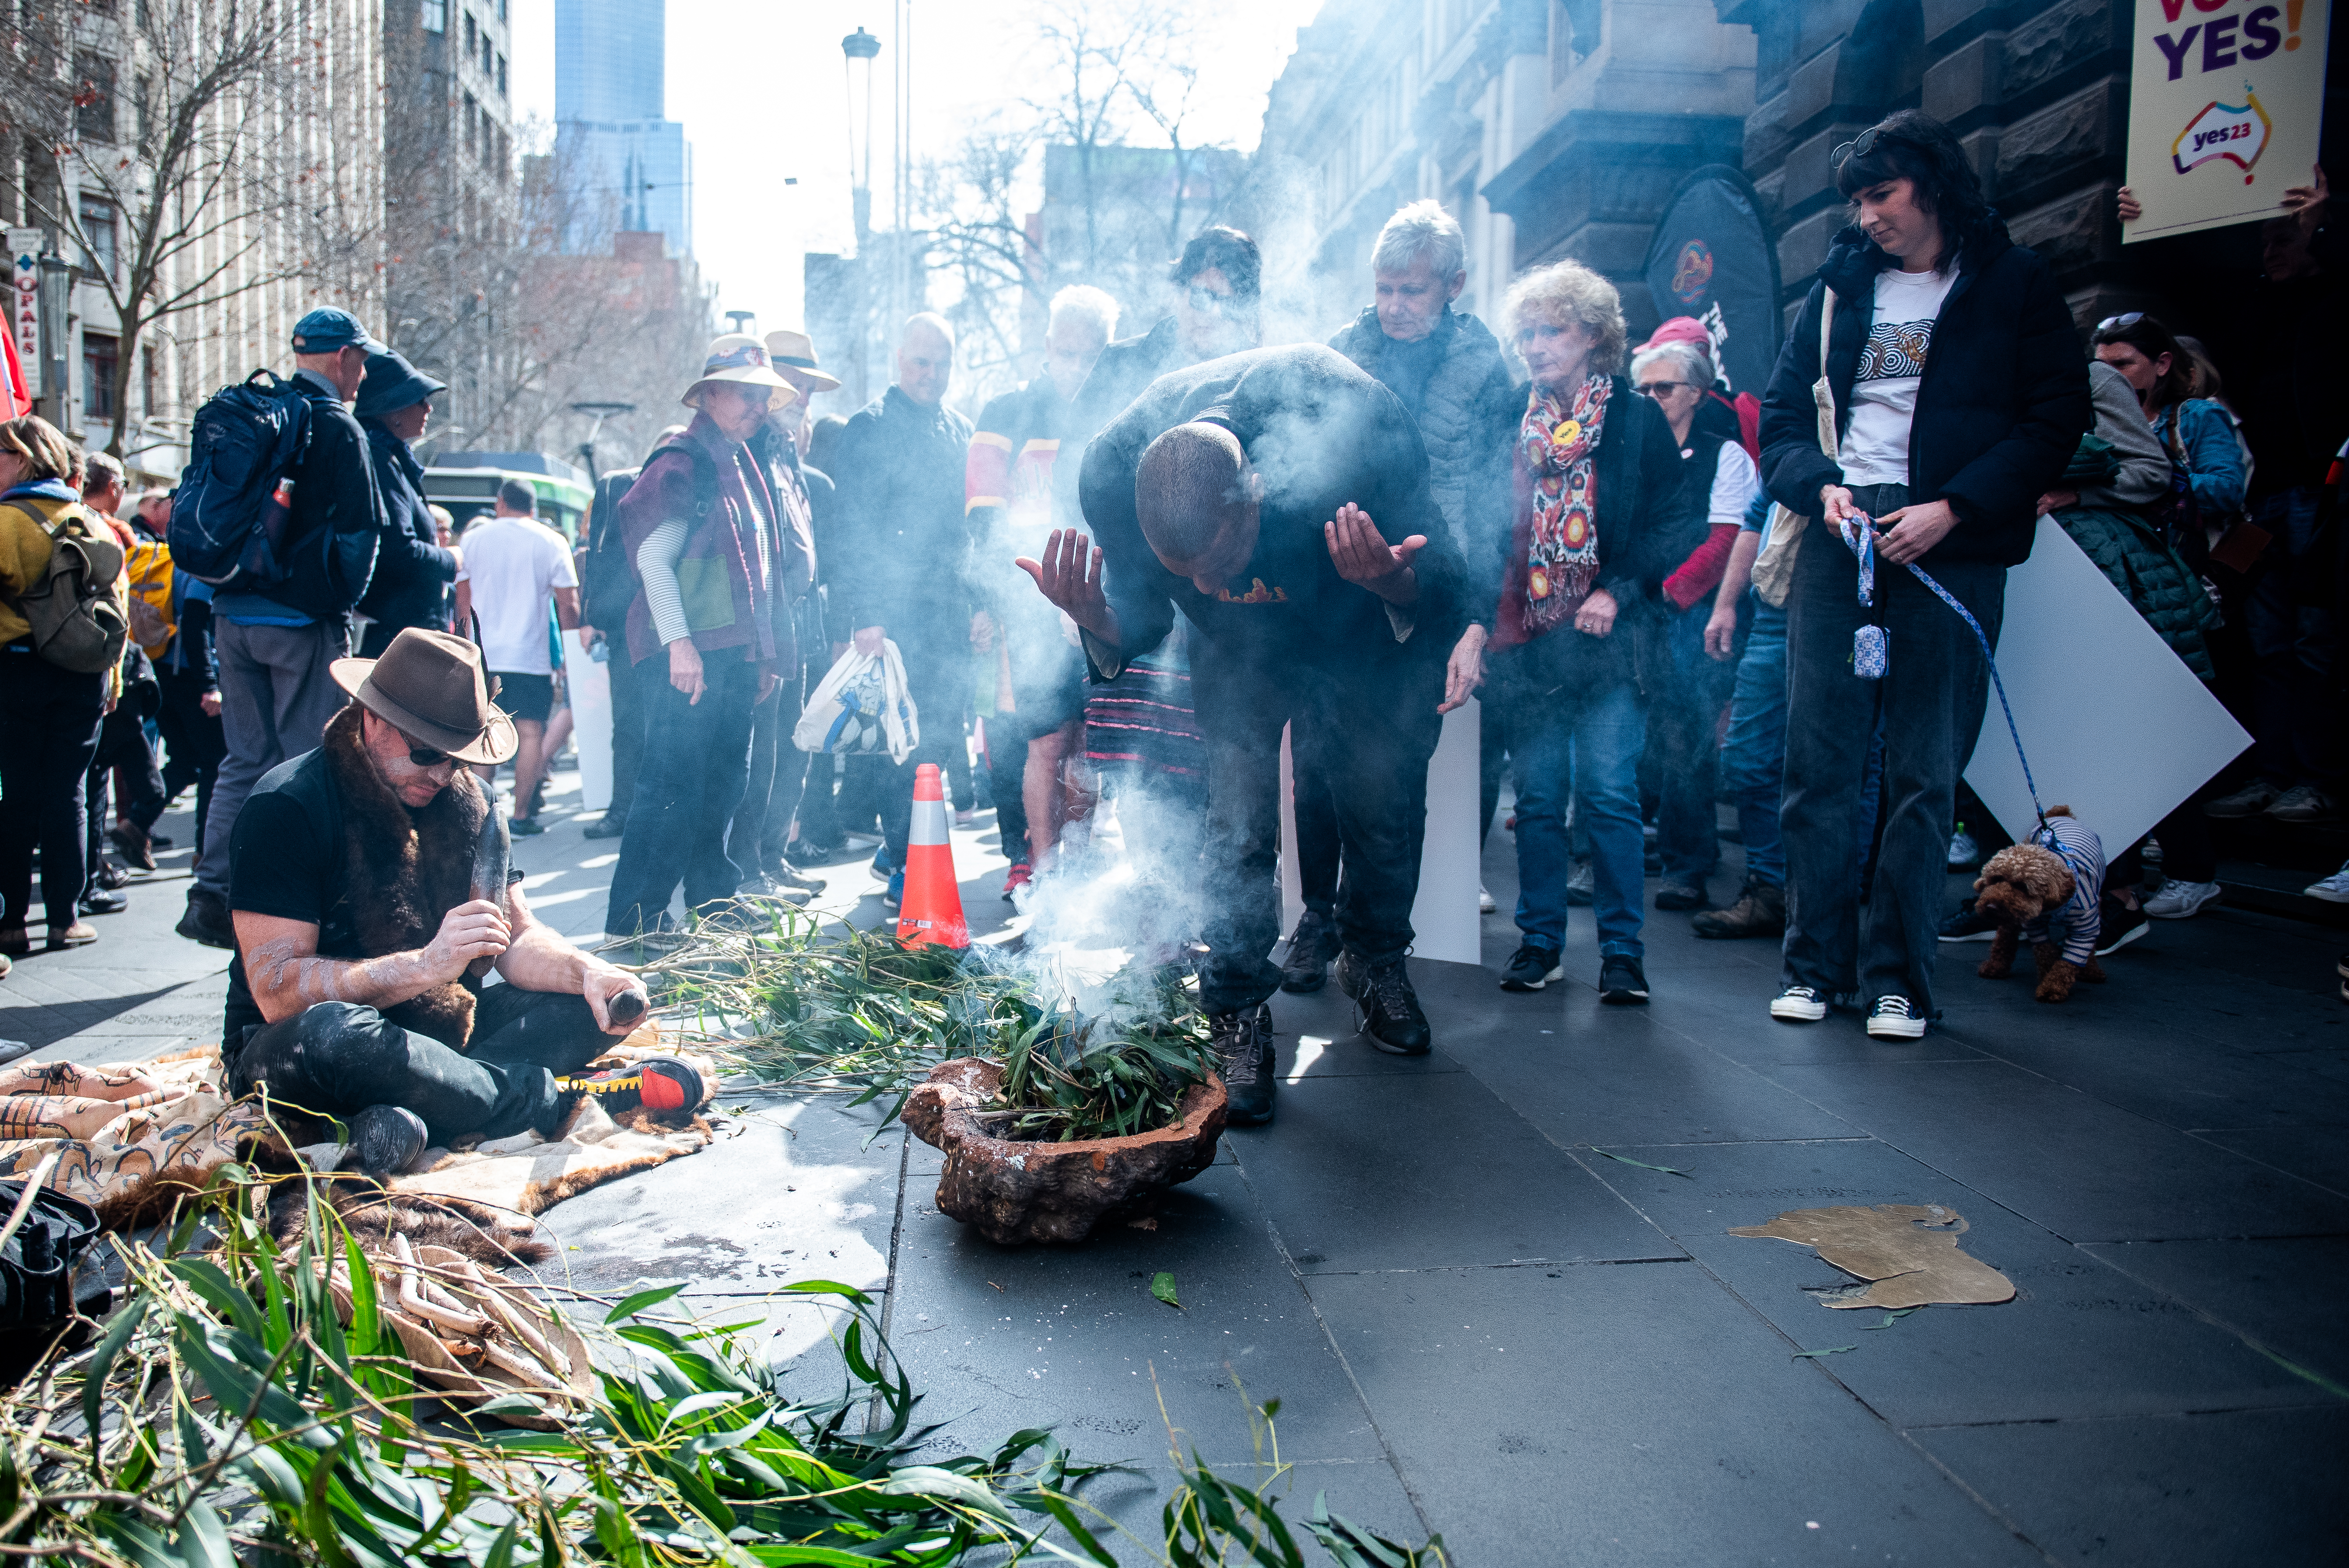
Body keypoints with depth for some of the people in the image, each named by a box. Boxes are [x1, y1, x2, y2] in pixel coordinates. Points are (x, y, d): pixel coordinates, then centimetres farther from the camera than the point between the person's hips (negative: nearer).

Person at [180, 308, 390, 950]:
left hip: (234, 616, 7)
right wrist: (342, 605, 0)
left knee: (246, 759, 13)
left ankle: (211, 898, 11)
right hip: (302, 622, -7)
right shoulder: (338, 428, -10)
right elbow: (361, 529, -13)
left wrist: (228, 589, 20)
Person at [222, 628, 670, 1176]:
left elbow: (516, 938, 0)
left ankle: (408, 1115, -32)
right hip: (282, 1054, -6)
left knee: (604, 1002, -12)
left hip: (436, 1032, 6)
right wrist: (425, 965, -34)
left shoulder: (465, 802, 3)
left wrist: (587, 972, -22)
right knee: (329, 1033, -41)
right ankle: (553, 1102, -25)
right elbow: (277, 992, -22)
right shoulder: (286, 808, -15)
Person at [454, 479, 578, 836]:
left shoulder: (474, 538, 7)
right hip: (530, 655, -3)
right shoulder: (551, 542, 0)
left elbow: (463, 599, 11)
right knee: (531, 733, 1)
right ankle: (521, 815, -2)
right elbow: (568, 602, -3)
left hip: (483, 655, 3)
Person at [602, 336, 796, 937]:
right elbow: (653, 557, -12)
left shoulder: (742, 466, 20)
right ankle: (635, 916, -4)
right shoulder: (681, 463, -6)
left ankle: (713, 895, 24)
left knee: (726, 779, 13)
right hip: (690, 654, -9)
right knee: (674, 782, -9)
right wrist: (678, 643, -20)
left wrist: (762, 654, 19)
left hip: (735, 652, 9)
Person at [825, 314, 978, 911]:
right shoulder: (871, 426, -3)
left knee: (943, 728, 8)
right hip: (898, 609, -6)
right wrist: (865, 614, -17)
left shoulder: (959, 430, 17)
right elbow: (856, 527, -10)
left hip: (951, 609, 7)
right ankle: (904, 870, 1)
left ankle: (897, 846, 23)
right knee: (914, 736, -8)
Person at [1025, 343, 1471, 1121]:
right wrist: (1098, 621, -39)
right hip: (1240, 649, 1)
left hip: (1372, 637, 0)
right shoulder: (1112, 471, -33)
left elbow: (1443, 584, -26)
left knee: (1385, 809, 9)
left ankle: (1374, 959, 36)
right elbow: (1140, 620, -16)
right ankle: (1237, 1014, 7)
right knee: (1238, 821, -10)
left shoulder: (1359, 424, -41)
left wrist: (1397, 585, -49)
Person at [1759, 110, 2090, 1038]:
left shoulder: (2014, 285, 7)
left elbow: (2056, 420, 0)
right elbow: (1780, 415, 13)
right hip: (1838, 533, 3)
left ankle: (1899, 979, 5)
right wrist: (1822, 486, -7)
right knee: (1817, 759, -1)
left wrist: (1951, 510, -12)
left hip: (1952, 547, -2)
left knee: (1925, 773, -2)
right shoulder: (1840, 287, 16)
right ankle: (1814, 963, 9)